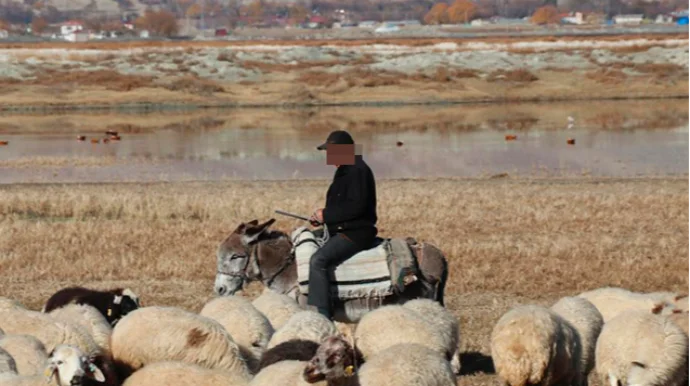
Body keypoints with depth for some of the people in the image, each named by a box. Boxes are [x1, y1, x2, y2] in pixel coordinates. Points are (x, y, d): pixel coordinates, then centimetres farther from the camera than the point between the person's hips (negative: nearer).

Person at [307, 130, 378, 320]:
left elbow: (356, 206, -24)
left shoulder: (358, 171, -15)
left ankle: (321, 316, -29)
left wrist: (326, 215, -18)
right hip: (342, 230, 11)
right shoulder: (344, 171, 18)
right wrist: (322, 217, 7)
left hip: (357, 232, -11)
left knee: (318, 260, -27)